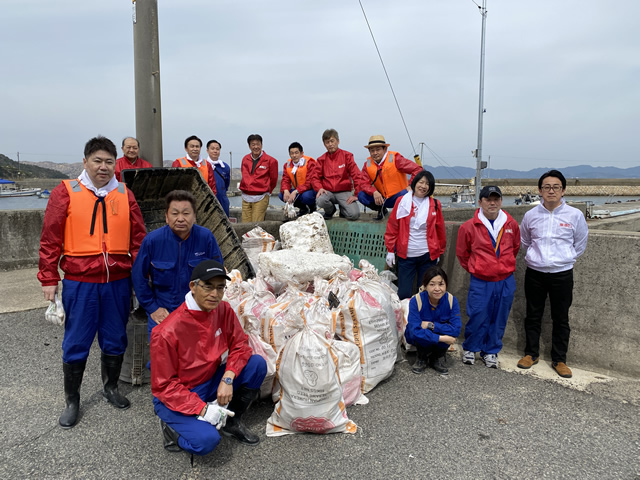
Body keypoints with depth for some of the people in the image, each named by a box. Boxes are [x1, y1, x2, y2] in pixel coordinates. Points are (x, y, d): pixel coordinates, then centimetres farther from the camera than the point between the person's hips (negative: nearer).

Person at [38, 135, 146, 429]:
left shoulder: (125, 195, 5)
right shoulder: (65, 193, -2)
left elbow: (138, 239, 7)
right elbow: (50, 240, -3)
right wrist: (48, 279, -4)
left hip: (118, 281, 3)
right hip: (79, 283, -2)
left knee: (115, 340, 14)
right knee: (76, 344, 8)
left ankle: (111, 388, 36)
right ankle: (72, 401, 26)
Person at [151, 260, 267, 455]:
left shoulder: (223, 310, -10)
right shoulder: (167, 332, -27)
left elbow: (240, 344, -2)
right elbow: (163, 386, -19)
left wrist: (228, 379, -19)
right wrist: (202, 409, -26)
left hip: (211, 382, 6)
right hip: (176, 397, -6)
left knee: (258, 364, -13)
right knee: (207, 440, -29)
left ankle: (231, 422, 7)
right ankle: (172, 425, 6)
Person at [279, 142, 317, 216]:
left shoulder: (309, 163, -16)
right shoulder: (287, 164, 4)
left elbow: (309, 183, -24)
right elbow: (285, 180, -2)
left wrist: (295, 192, -35)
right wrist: (286, 191, -27)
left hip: (311, 190, -6)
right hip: (297, 191, 6)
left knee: (306, 196, -39)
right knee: (282, 195, -16)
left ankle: (312, 207, -1)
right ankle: (303, 208, 4)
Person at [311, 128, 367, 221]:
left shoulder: (347, 155, 0)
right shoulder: (321, 159, 7)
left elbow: (357, 176, -4)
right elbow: (315, 177, 7)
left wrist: (357, 194, -11)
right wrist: (319, 188, -14)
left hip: (344, 191, -1)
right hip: (328, 191, 2)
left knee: (354, 215, -25)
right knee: (320, 201, -35)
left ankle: (342, 210, 15)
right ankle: (330, 210, 5)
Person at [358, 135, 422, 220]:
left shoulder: (395, 159, -10)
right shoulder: (368, 164, 1)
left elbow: (417, 169, -13)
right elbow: (363, 183, -8)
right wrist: (374, 192, -28)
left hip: (397, 197, -3)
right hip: (381, 199, 4)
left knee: (405, 194, -37)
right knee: (361, 195, -20)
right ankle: (381, 210, 6)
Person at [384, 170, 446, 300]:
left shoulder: (435, 205, 4)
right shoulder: (402, 201, 2)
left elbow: (440, 230, 12)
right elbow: (392, 227, 3)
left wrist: (439, 251, 15)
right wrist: (390, 250, 1)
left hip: (428, 256, 1)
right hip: (405, 255, -1)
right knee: (404, 294, -1)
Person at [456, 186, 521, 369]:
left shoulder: (511, 224, 2)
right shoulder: (469, 226, -7)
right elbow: (461, 253, 6)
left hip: (506, 281, 3)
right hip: (480, 282, -3)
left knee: (499, 319, 10)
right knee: (477, 318, -1)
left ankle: (491, 351, 28)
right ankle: (470, 349, 23)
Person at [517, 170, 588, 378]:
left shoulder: (575, 215, -6)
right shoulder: (531, 215, -2)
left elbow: (580, 244, 8)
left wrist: (564, 258, 9)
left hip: (562, 274, -1)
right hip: (535, 273, 1)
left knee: (561, 318, 9)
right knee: (533, 316, 11)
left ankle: (559, 360, 22)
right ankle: (531, 353, 27)